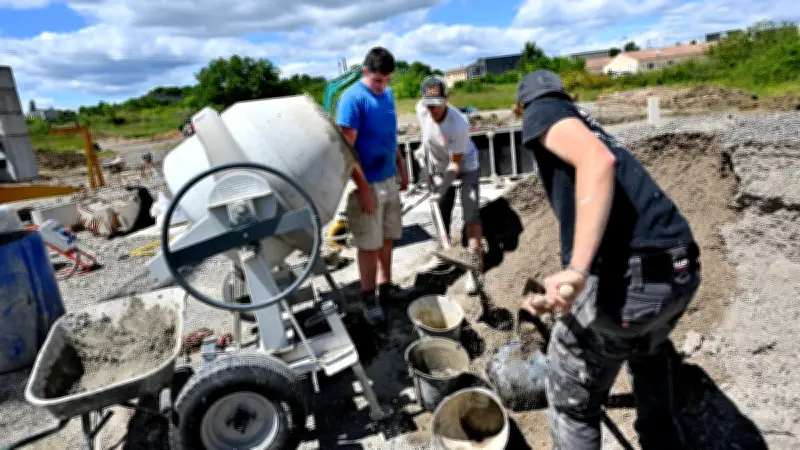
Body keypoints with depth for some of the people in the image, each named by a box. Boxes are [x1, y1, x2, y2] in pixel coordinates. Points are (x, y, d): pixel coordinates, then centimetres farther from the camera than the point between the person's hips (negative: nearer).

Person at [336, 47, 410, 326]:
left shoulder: (387, 94, 7)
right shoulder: (352, 99, -16)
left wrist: (401, 168, 17)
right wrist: (363, 188, -21)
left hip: (390, 180, 7)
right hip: (367, 184, -7)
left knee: (387, 238, 16)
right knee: (369, 245, 3)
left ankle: (385, 285, 33)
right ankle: (369, 297, 19)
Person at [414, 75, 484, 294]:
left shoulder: (459, 124, -36)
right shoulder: (421, 109, -20)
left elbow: (456, 163, -27)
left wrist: (442, 189, -32)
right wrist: (423, 148, -3)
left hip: (465, 167, -5)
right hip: (439, 167, 5)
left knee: (471, 216, -13)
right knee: (441, 216, 10)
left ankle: (475, 269, -6)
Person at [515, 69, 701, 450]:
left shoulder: (543, 113, 6)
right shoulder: (584, 124, 29)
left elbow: (598, 159, -18)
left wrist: (576, 270, -24)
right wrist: (563, 291, 43)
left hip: (626, 276, -9)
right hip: (681, 270, 9)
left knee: (571, 398, 15)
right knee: (650, 356, 39)